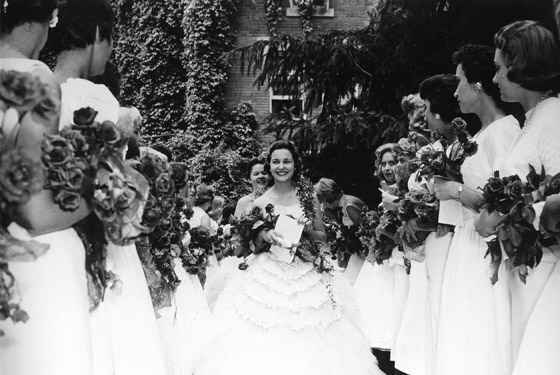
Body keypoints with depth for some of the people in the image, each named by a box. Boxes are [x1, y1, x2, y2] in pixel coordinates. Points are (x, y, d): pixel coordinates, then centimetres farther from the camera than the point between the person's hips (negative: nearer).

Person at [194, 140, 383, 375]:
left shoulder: (308, 197, 1)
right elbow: (253, 246, 6)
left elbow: (323, 236, 9)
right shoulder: (260, 203, 1)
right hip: (268, 276, 0)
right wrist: (263, 236, -15)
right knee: (267, 341, -2)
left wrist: (309, 230, -12)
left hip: (305, 276, 1)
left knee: (310, 341, -1)